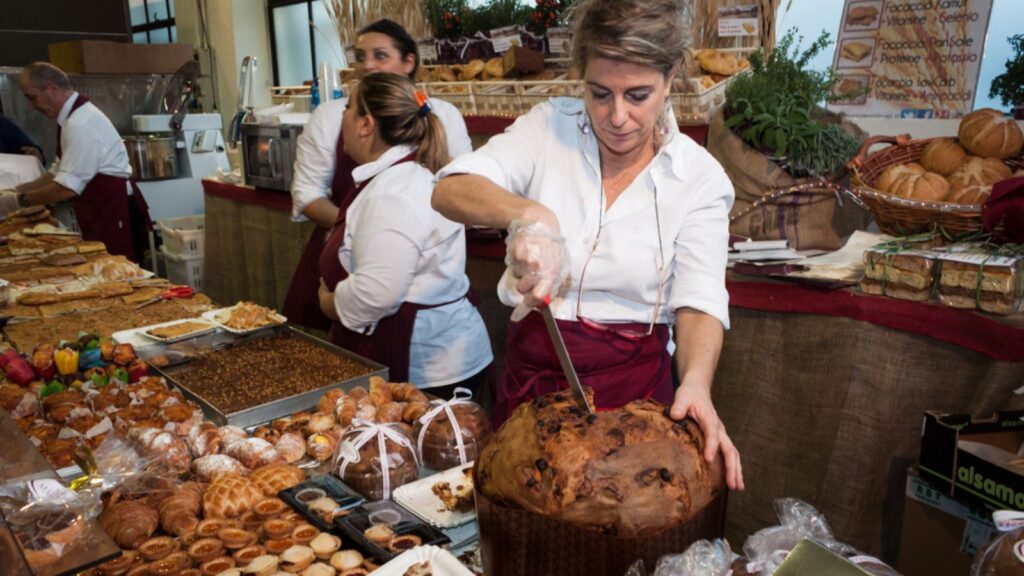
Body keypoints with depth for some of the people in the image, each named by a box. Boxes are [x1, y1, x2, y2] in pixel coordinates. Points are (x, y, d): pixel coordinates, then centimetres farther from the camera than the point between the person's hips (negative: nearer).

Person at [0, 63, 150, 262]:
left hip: (116, 214, -10)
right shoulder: (75, 116, 12)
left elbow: (67, 187, -20)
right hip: (105, 210, 10)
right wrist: (17, 190, 14)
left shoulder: (80, 125, -19)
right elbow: (59, 172, 21)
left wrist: (18, 200, -9)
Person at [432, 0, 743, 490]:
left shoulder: (700, 177, -6)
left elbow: (699, 300, -13)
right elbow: (449, 190, -17)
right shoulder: (550, 128, -5)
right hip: (531, 372, 1)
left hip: (632, 381, -1)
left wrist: (696, 382, -33)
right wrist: (527, 215, -37)